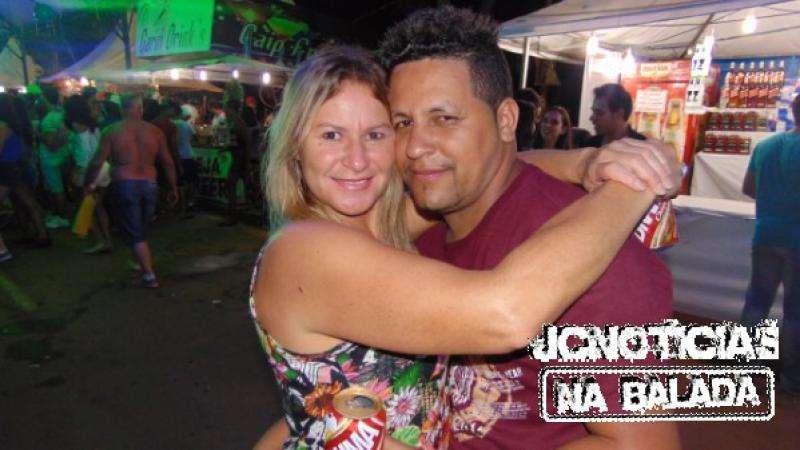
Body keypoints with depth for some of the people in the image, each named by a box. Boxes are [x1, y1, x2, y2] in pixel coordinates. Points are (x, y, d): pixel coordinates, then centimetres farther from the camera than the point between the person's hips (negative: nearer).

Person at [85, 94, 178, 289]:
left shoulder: (111, 131, -3)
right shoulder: (154, 131, 3)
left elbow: (97, 162, -5)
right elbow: (168, 163, 5)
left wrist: (87, 184, 9)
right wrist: (173, 188, 14)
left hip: (124, 185, -3)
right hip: (149, 185, 3)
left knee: (135, 235, 2)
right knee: (142, 231, 20)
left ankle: (149, 275, -3)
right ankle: (141, 262, 33)